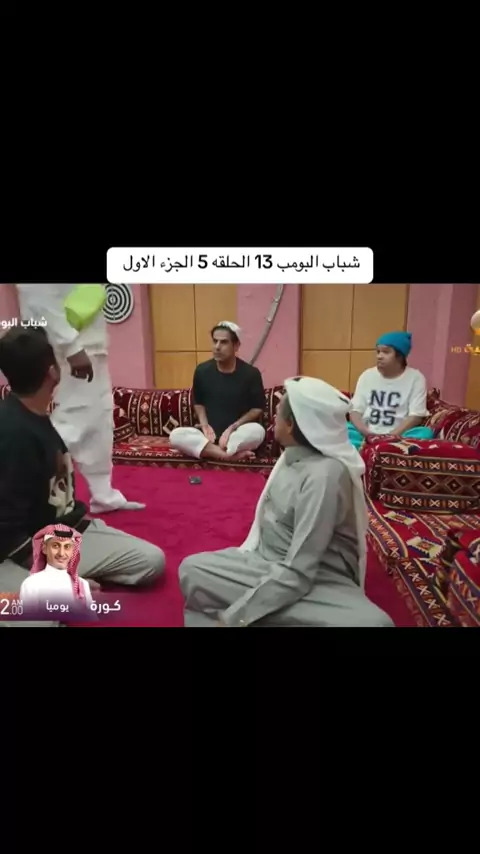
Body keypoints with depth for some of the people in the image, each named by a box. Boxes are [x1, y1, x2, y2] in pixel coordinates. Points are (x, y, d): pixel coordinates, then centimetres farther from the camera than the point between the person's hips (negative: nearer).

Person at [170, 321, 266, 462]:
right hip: (210, 434, 2)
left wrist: (233, 428, -15)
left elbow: (258, 409, -1)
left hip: (238, 434, -2)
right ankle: (230, 455, -30)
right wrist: (204, 424, -6)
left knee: (257, 430, -35)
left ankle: (210, 451, -23)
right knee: (176, 435, -26)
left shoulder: (251, 373, -6)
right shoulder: (202, 370, 1)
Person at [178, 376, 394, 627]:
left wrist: (234, 617, -23)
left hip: (318, 581, -7)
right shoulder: (294, 455, 0)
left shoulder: (324, 475, -25)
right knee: (191, 569, -7)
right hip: (267, 562, 7)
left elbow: (297, 571, -26)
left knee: (371, 622, -35)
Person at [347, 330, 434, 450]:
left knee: (426, 433, -31)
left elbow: (416, 416, -6)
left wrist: (392, 435, -20)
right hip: (366, 434, 2)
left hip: (398, 436, -2)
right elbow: (355, 410, 4)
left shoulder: (415, 378, 2)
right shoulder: (367, 375, 10)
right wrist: (365, 432, -16)